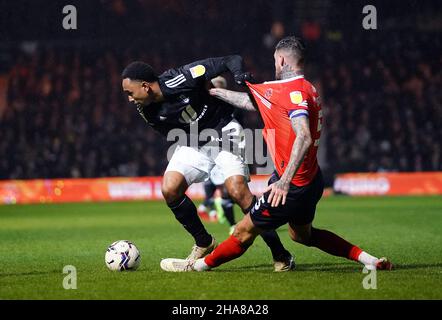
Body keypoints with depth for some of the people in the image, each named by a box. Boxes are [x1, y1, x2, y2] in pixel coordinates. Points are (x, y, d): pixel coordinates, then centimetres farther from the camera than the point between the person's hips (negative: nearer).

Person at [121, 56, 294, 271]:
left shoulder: (179, 80, -27)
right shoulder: (147, 110, -8)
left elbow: (230, 60, -24)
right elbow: (171, 132, 9)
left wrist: (239, 74, -42)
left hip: (223, 130, -6)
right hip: (191, 141, 6)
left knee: (237, 191, -21)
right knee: (169, 189, -13)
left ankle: (280, 255, -12)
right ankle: (204, 243, 9)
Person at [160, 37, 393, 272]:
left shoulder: (295, 91, -20)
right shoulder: (305, 88, 10)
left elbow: (304, 138, -33)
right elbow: (253, 102, 21)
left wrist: (284, 181, -38)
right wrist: (216, 92, 28)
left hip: (293, 185, -10)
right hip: (312, 180, 10)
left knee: (244, 232, 4)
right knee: (302, 235, 28)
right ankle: (368, 259, 23)